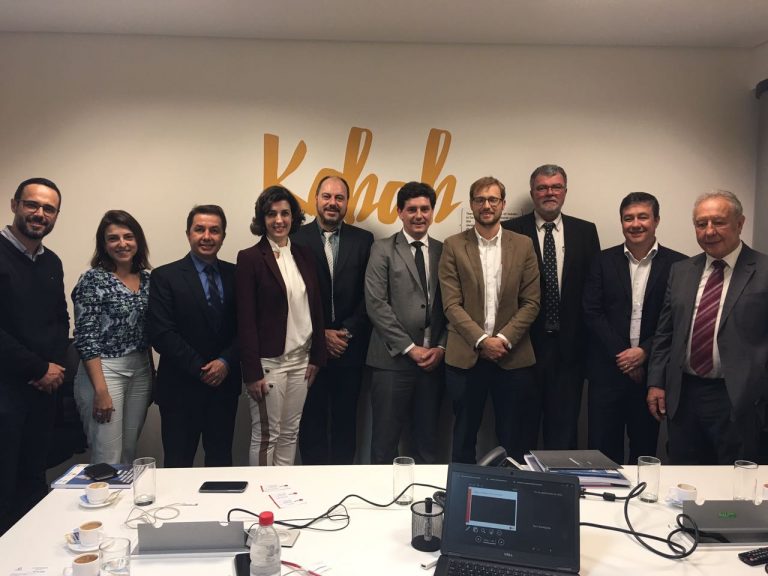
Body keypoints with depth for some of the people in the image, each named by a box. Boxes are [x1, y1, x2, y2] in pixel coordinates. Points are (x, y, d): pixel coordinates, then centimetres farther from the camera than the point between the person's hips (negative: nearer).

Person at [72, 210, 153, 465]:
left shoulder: (147, 278, 8)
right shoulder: (93, 279, -9)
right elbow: (85, 338, -13)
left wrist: (151, 376, 12)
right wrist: (101, 390, -18)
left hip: (141, 372, 6)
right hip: (103, 372, -6)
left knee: (129, 453, 14)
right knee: (108, 460, -2)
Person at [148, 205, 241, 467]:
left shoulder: (235, 275, 7)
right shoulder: (165, 276, -3)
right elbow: (161, 333, -11)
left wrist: (226, 362, -12)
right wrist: (200, 369, -13)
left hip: (225, 384, 3)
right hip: (181, 386, -3)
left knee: (221, 460, 14)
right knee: (178, 465, 7)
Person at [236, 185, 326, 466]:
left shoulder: (304, 255, 8)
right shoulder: (249, 258, -8)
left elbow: (316, 308, 11)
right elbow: (245, 320, -10)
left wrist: (316, 357, 7)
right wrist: (252, 372, -13)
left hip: (301, 360, 5)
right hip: (268, 361, -5)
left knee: (290, 433, 14)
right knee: (265, 435, 4)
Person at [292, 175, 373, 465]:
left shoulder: (363, 240, 4)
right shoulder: (296, 238, -2)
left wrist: (347, 331, -8)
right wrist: (321, 334, -8)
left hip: (350, 347, 2)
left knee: (345, 417, 11)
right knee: (312, 417, 9)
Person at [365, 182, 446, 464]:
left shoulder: (443, 251, 11)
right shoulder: (383, 249, 1)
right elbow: (376, 304, -7)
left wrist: (441, 348, -3)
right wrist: (409, 348, -10)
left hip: (433, 360, 3)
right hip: (393, 359, -3)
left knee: (427, 441, 13)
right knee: (385, 442, 3)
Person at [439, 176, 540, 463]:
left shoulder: (523, 245, 6)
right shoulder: (453, 246, 2)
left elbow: (531, 302, 2)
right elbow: (451, 304, -4)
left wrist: (504, 339, -10)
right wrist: (482, 340, -14)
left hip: (513, 357, 1)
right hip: (466, 356, -1)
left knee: (514, 443, 9)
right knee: (464, 439, 11)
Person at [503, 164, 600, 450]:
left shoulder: (585, 231, 8)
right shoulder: (512, 230, 0)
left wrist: (590, 337, 0)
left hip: (570, 343, 2)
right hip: (526, 340, -2)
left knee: (564, 424, 8)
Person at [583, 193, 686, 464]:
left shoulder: (677, 264, 1)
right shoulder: (604, 261, 4)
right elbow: (592, 312, -2)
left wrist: (644, 353, -12)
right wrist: (621, 354, -10)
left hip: (652, 370, 0)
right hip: (607, 370, 0)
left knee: (645, 450, 12)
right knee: (603, 448, 6)